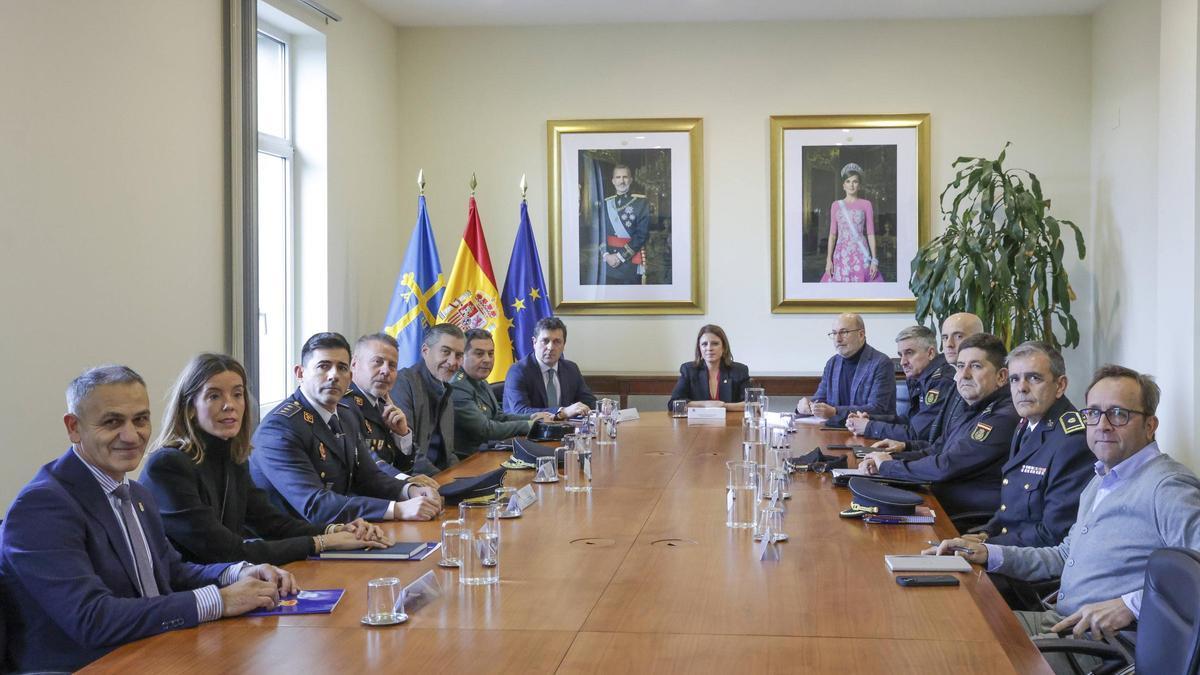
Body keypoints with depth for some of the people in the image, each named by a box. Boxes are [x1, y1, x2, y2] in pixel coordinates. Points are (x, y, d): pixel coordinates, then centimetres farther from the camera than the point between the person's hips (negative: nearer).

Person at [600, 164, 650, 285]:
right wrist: (606, 255, -8)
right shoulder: (606, 203, 10)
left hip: (631, 263, -4)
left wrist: (621, 256, -13)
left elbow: (642, 234, -10)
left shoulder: (641, 202, -3)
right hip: (609, 262, 4)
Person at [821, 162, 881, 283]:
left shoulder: (866, 205, 5)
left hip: (861, 254, -1)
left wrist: (874, 260, -3)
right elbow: (832, 234, 10)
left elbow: (870, 233, 3)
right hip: (842, 254, 1)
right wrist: (829, 259, 3)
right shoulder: (836, 205, 10)